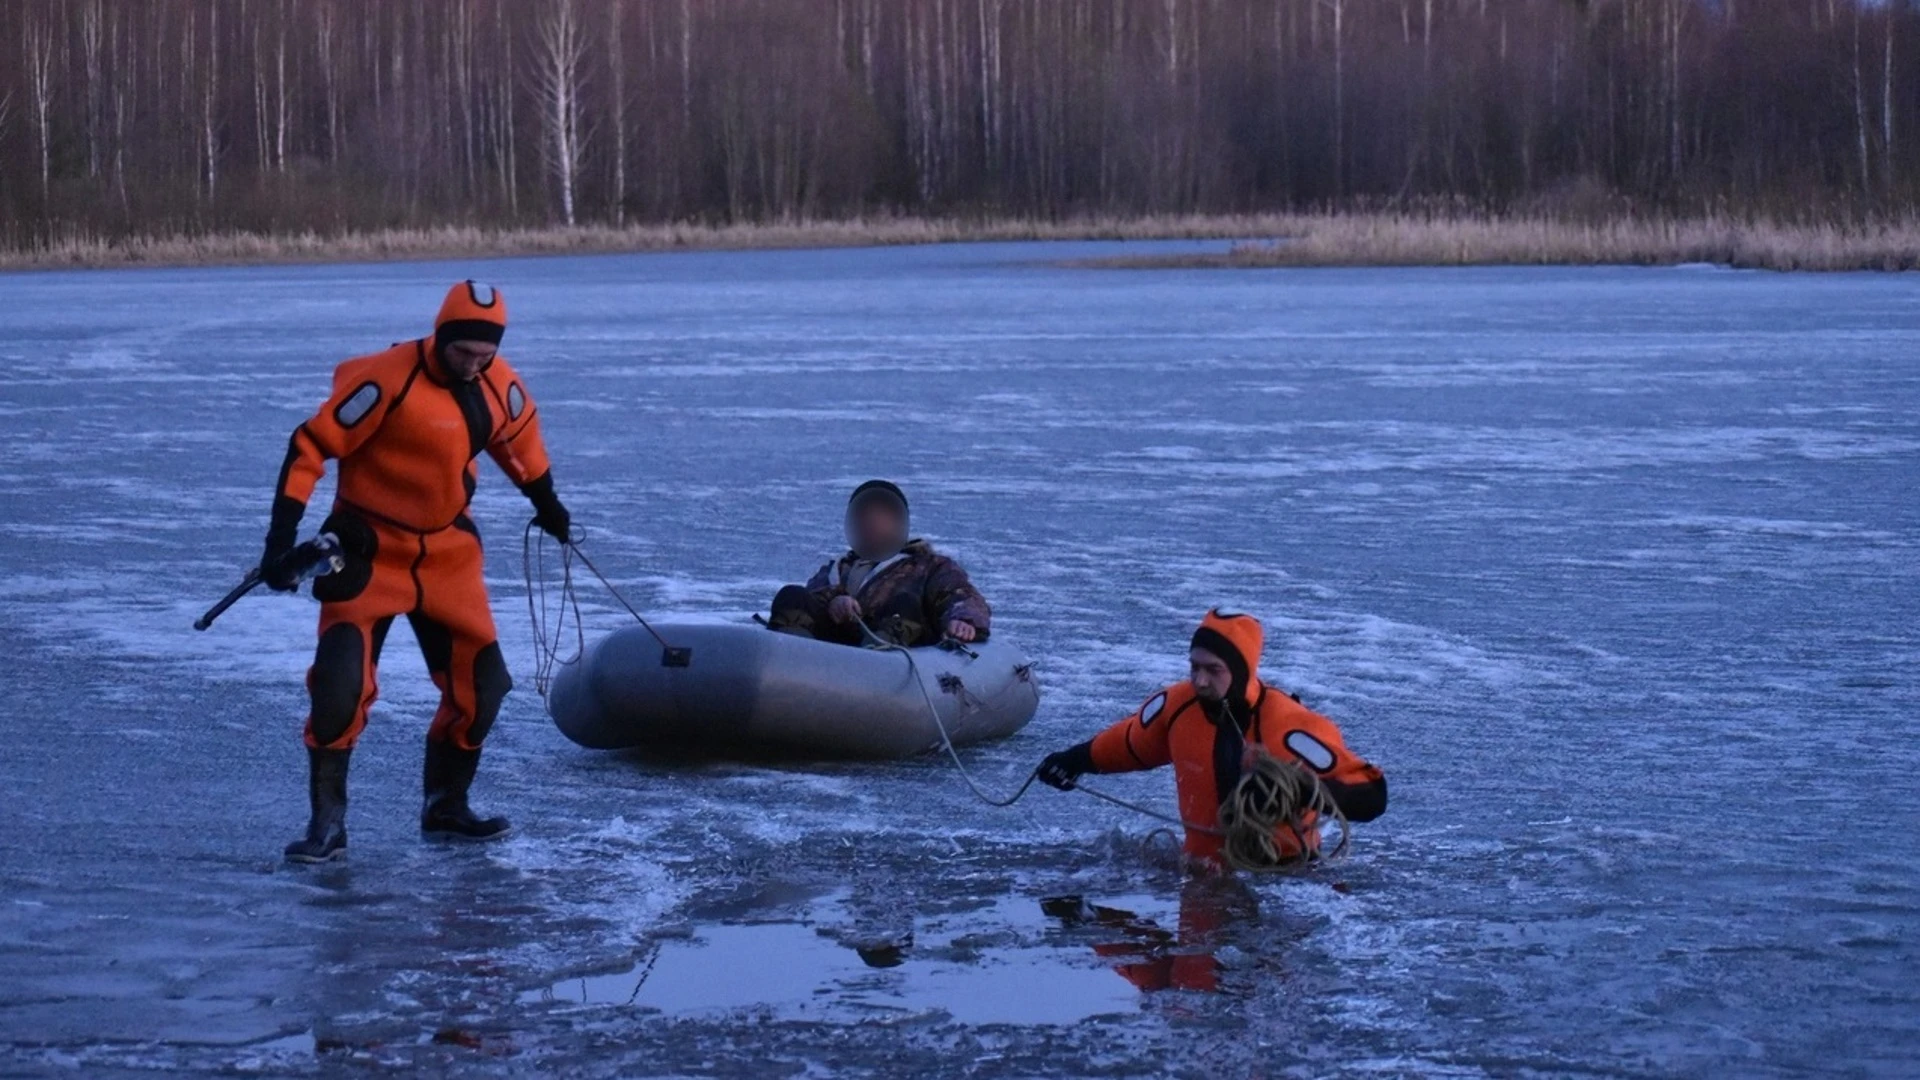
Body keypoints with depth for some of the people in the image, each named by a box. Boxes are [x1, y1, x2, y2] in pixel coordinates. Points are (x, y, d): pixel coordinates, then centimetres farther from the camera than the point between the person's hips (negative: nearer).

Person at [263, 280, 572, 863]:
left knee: (481, 681, 4)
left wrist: (546, 502, 33)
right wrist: (283, 535, -24)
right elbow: (311, 446, -20)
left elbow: (519, 438, 20)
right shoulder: (389, 380, -22)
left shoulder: (501, 386, -3)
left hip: (448, 551, 6)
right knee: (342, 681, -17)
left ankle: (444, 804, 24)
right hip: (370, 548, -6)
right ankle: (327, 821, -5)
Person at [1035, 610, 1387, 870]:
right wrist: (1075, 761, 15)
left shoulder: (1290, 728, -22)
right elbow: (1130, 743, 19)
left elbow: (1371, 799, -21)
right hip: (1205, 870, 4)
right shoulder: (1177, 706, -6)